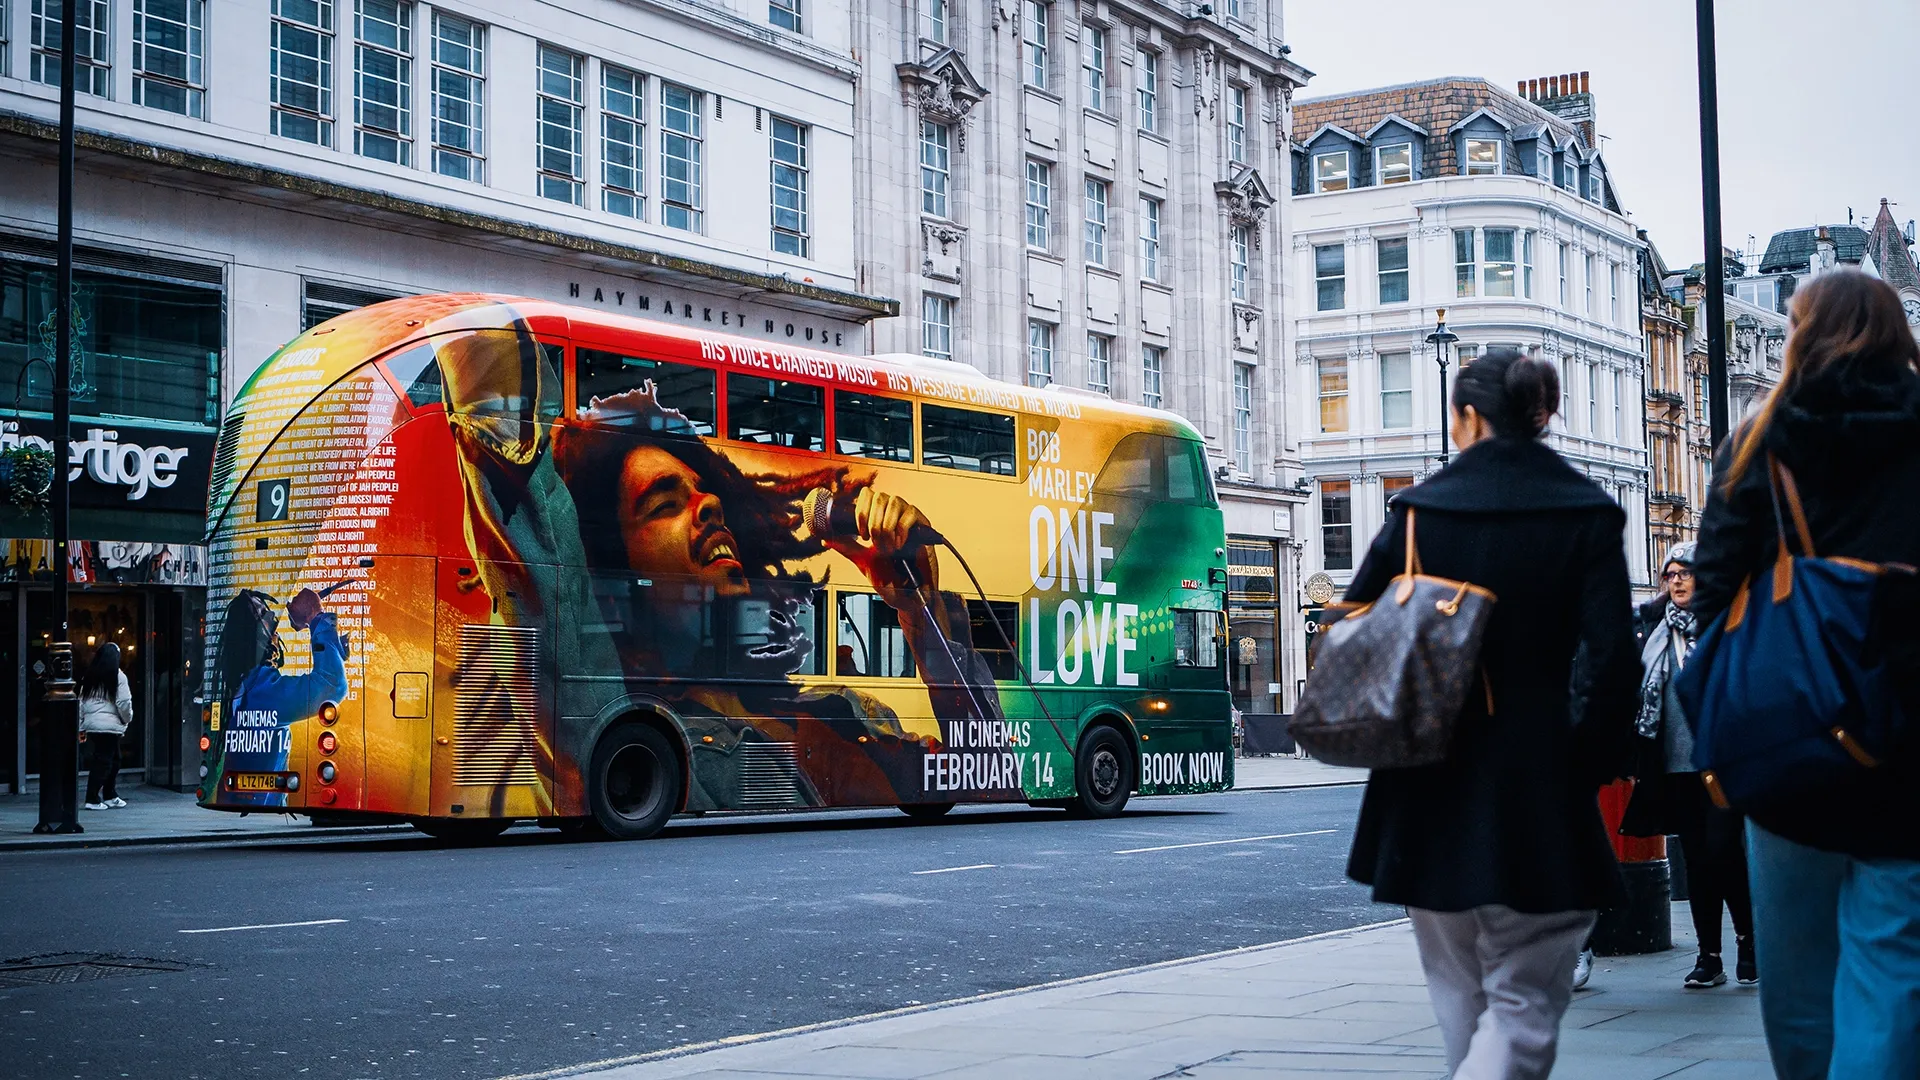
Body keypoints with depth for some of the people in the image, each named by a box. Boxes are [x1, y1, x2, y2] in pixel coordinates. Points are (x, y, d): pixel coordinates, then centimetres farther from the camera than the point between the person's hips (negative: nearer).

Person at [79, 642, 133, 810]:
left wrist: (81, 727, 16)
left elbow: (81, 702, 12)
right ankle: (92, 799, -6)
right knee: (104, 762, -3)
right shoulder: (118, 676, -8)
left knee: (114, 759, 17)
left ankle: (110, 796, 22)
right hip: (110, 726, -7)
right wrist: (128, 718, 10)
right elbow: (124, 702, -8)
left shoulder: (89, 676, 11)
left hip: (91, 725, 7)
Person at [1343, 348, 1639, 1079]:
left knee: (1461, 991, 18)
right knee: (1523, 999, 1)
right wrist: (1590, 766, 1)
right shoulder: (1586, 513, -3)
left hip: (1428, 792, 3)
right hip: (1537, 794, -3)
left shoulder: (1419, 508, 1)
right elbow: (1612, 661, -11)